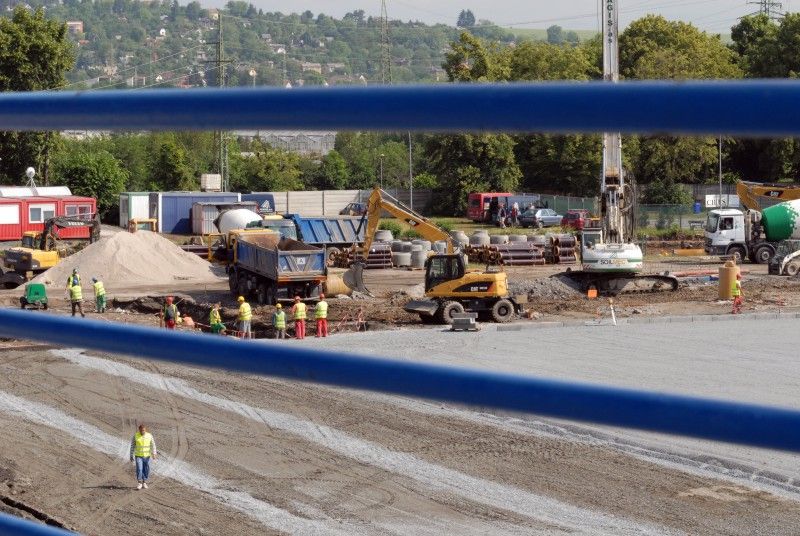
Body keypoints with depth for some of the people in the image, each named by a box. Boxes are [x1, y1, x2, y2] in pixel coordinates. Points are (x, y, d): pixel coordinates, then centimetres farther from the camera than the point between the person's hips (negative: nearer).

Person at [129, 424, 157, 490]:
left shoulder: (149, 436, -5)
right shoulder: (135, 436, -7)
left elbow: (153, 445, -4)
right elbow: (132, 446, -1)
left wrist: (154, 454, -16)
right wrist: (131, 456, -1)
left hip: (147, 456, 1)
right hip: (138, 456, -1)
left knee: (146, 470, 5)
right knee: (139, 469, -11)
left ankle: (144, 483, 19)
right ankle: (140, 483, -2)